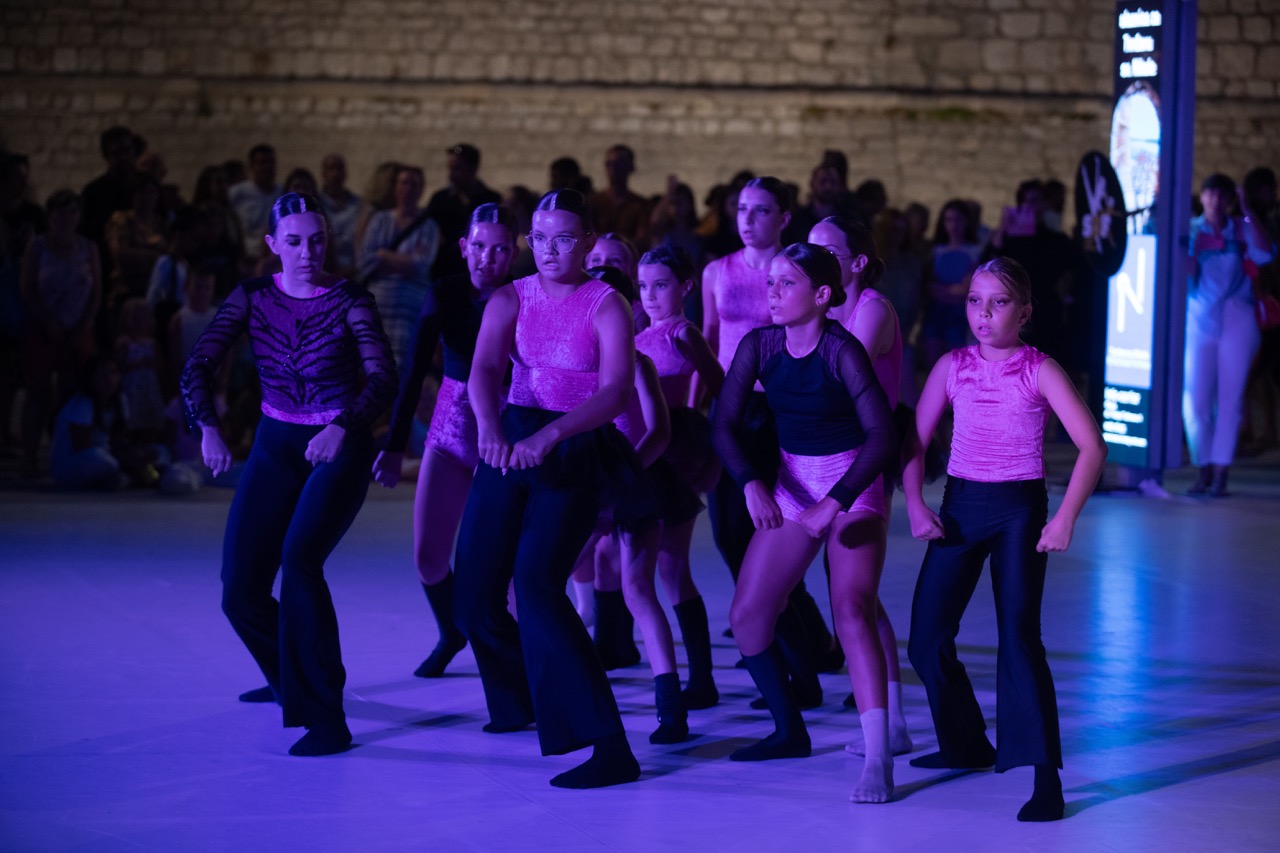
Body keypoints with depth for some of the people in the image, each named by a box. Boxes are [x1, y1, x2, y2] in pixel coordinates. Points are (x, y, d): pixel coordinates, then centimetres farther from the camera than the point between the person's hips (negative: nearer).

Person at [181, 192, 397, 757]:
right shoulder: (252, 297, -1)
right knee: (241, 591, 0)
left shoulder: (349, 301, -11)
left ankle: (326, 720, -23)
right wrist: (208, 426, -25)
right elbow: (198, 365, -8)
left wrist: (342, 426, -40)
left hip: (340, 448, -4)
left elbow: (383, 377, -23)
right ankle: (288, 678, 33)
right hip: (276, 445, 4)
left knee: (299, 560, -28)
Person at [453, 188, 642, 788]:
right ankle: (521, 699, 37)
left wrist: (550, 434, -35)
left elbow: (615, 390, -20)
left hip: (575, 454, -5)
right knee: (475, 594, 6)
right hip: (509, 443, 5)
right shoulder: (511, 299, 4)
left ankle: (609, 748, -23)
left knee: (537, 587, -21)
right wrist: (488, 425, -34)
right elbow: (484, 368, -13)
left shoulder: (606, 305, -7)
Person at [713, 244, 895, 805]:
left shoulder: (842, 351, -19)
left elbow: (882, 436, -24)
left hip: (853, 485, -6)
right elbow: (724, 423, -2)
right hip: (790, 485, 6)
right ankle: (790, 732, 24)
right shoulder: (759, 346, -5)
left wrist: (834, 504, -29)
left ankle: (878, 760, -27)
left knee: (851, 609, -24)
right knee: (747, 615, 3)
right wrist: (751, 483, -18)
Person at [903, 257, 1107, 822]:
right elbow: (914, 442, 6)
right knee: (926, 640, 3)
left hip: (1019, 509, -4)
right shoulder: (952, 367, 4)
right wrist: (915, 505, -8)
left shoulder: (1040, 371, -6)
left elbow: (1091, 446, -11)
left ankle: (1045, 778, -15)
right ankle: (966, 745, 26)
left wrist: (1065, 518, -19)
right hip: (959, 505, 4)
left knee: (1018, 636, -15)